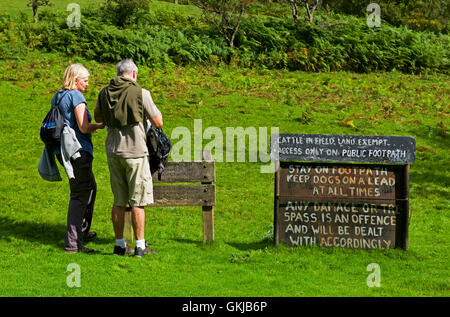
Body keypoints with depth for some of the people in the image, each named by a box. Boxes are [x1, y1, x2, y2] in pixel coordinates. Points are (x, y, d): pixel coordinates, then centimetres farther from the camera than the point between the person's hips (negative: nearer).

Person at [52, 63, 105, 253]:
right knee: (80, 195, -5)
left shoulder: (57, 97, 14)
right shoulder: (76, 97, -13)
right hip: (77, 151, -9)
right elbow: (84, 127, -19)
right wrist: (99, 125, 0)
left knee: (90, 187, 25)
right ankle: (72, 243, -7)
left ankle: (82, 231, 33)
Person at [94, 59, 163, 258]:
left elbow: (98, 117, 23)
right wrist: (153, 109, 16)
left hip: (113, 151, 5)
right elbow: (158, 122, -3)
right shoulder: (140, 93, -9)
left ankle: (120, 244, 15)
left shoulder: (104, 93, 6)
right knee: (138, 202, 0)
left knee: (119, 202, 11)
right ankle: (140, 246, 2)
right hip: (135, 152, -5)